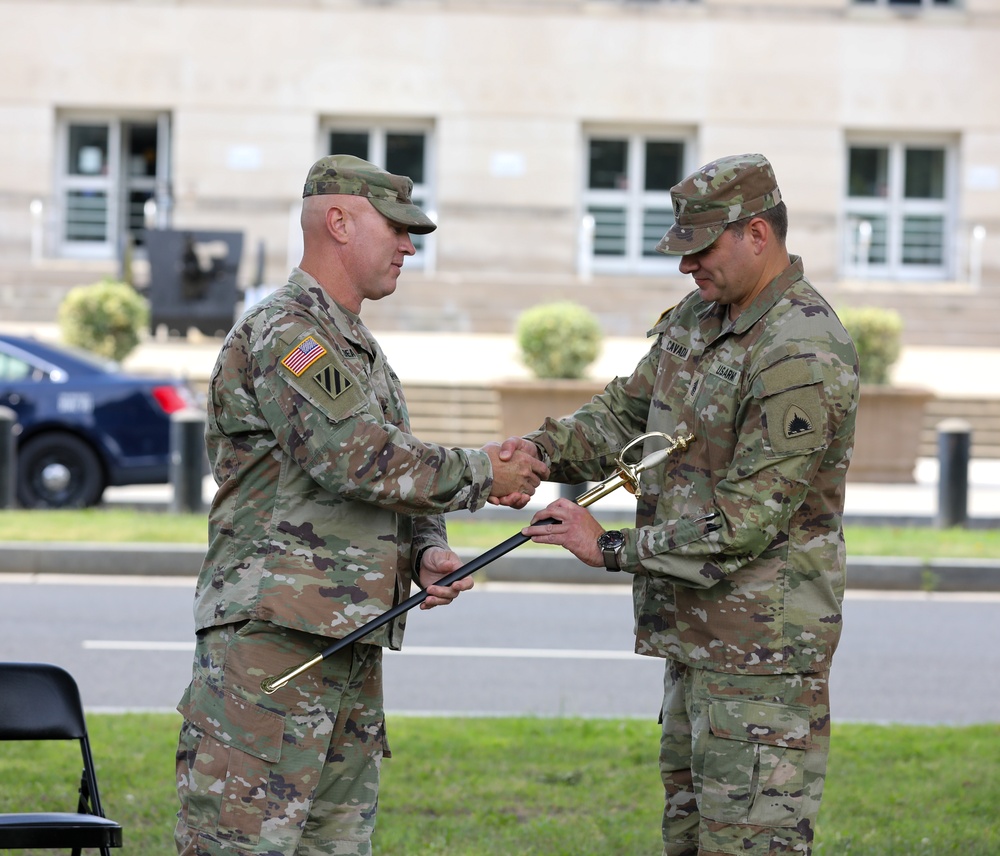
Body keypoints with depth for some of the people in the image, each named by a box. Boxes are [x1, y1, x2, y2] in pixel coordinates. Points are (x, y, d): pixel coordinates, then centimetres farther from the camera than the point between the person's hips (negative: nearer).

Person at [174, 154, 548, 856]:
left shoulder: (360, 351, 23)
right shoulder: (283, 336, -10)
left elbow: (398, 480, 25)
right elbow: (359, 459, -20)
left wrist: (428, 552, 3)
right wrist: (481, 475, -8)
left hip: (352, 643, 10)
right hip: (269, 639, -10)